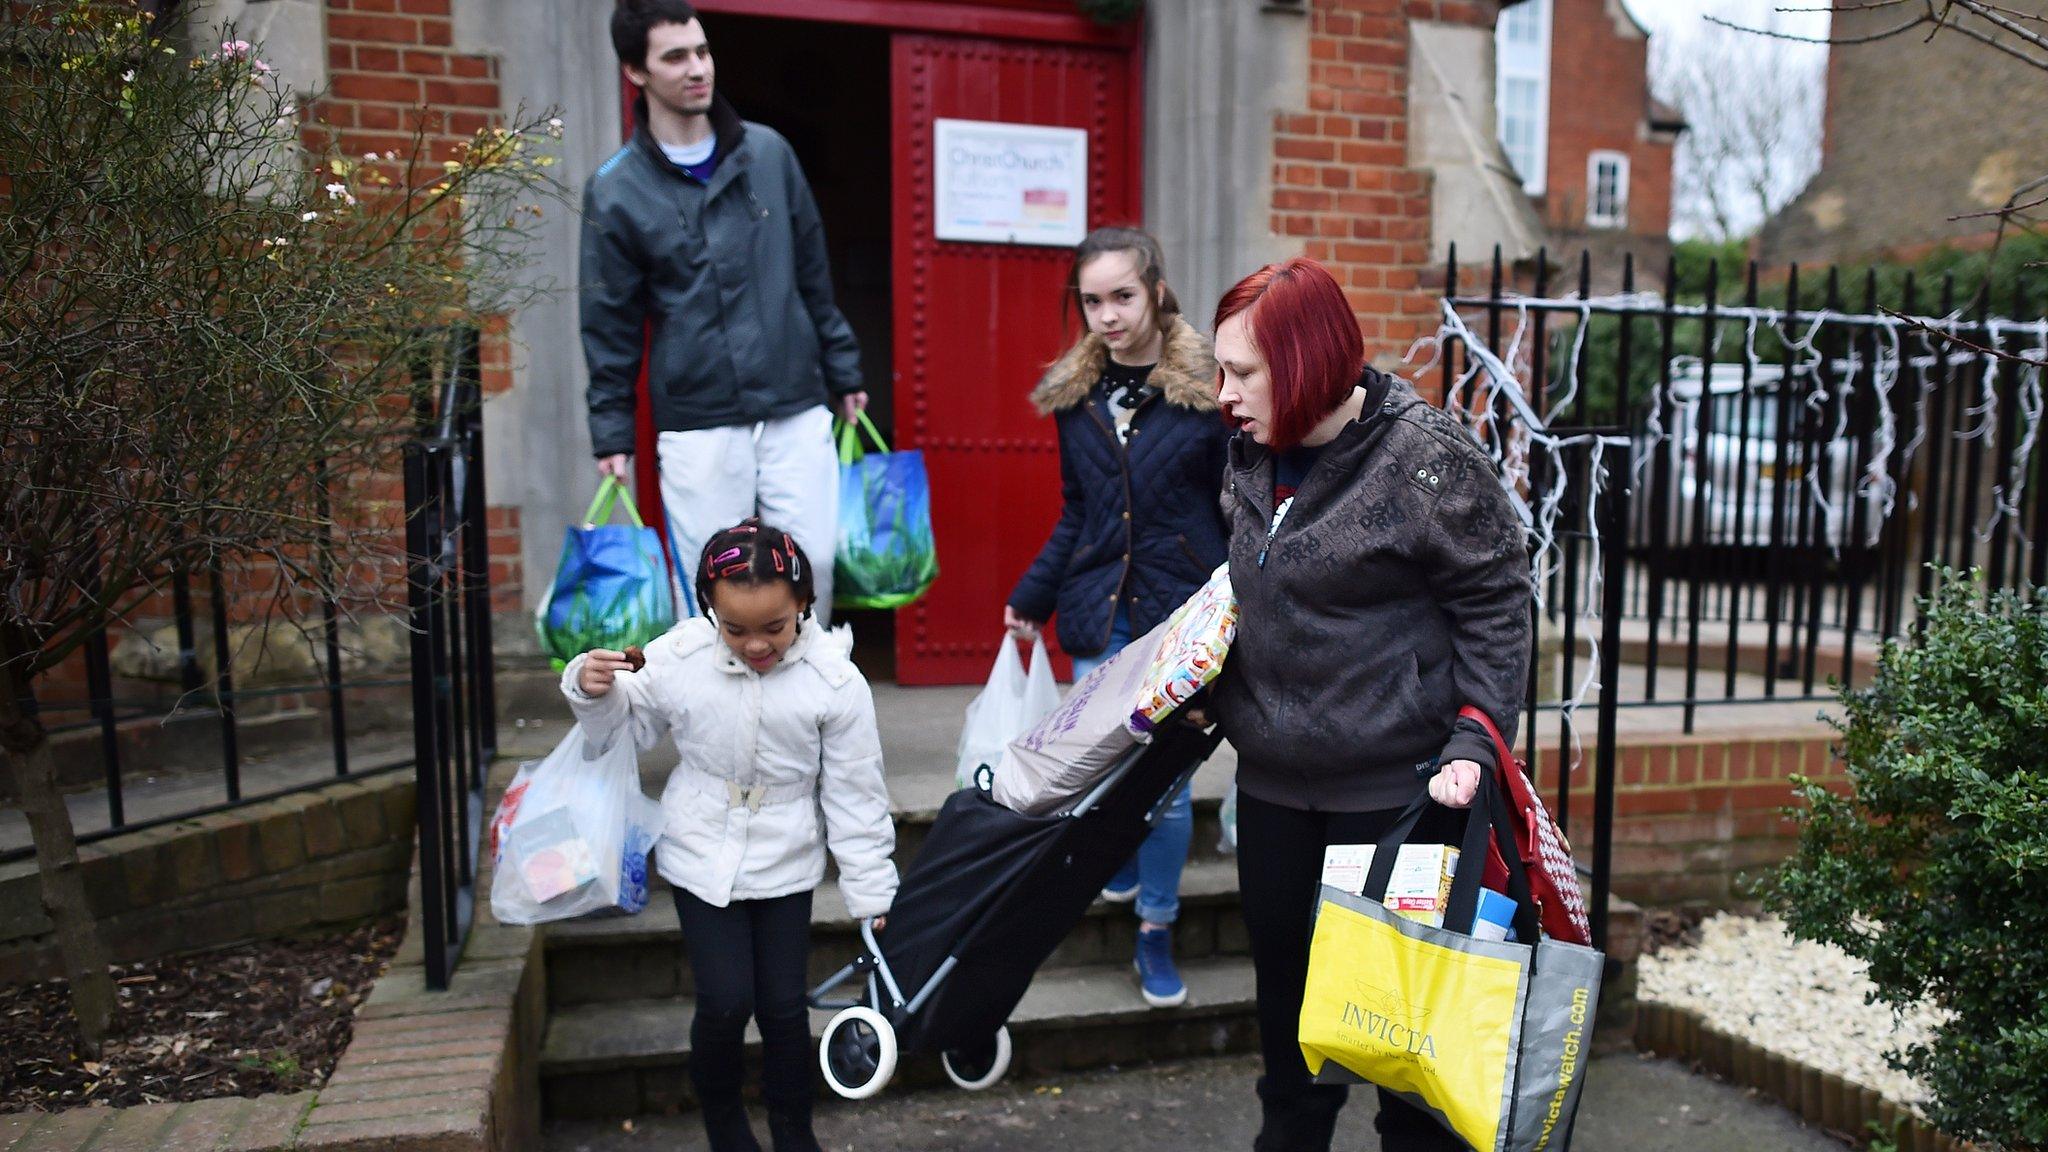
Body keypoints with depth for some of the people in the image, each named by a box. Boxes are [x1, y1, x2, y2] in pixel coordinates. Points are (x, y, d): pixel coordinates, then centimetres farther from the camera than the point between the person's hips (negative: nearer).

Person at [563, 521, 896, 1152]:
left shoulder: (835, 682, -16)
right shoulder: (679, 656, -13)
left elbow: (855, 797, -9)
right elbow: (628, 726, 6)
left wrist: (871, 892, -6)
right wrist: (592, 691, -16)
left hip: (784, 866, 0)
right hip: (701, 858, 0)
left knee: (784, 1005, 6)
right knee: (725, 1000, -3)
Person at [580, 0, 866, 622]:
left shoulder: (769, 153, 6)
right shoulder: (615, 191, 0)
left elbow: (814, 277, 13)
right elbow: (610, 324, 3)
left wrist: (843, 372, 14)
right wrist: (613, 432, 1)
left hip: (797, 414, 2)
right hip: (696, 429, -2)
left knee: (813, 568, 2)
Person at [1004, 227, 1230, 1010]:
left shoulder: (1207, 388, -5)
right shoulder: (1074, 395, 8)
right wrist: (1031, 600, 16)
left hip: (1180, 613, -3)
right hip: (1099, 613, 4)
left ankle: (1155, 934, 20)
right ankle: (1120, 872, 40)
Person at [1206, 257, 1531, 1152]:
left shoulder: (1426, 457, -16)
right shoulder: (1256, 455, 5)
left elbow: (1495, 606, -12)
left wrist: (1474, 742, -20)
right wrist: (1212, 696, 10)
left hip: (1396, 786, -7)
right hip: (1273, 783, 7)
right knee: (1283, 980, 19)